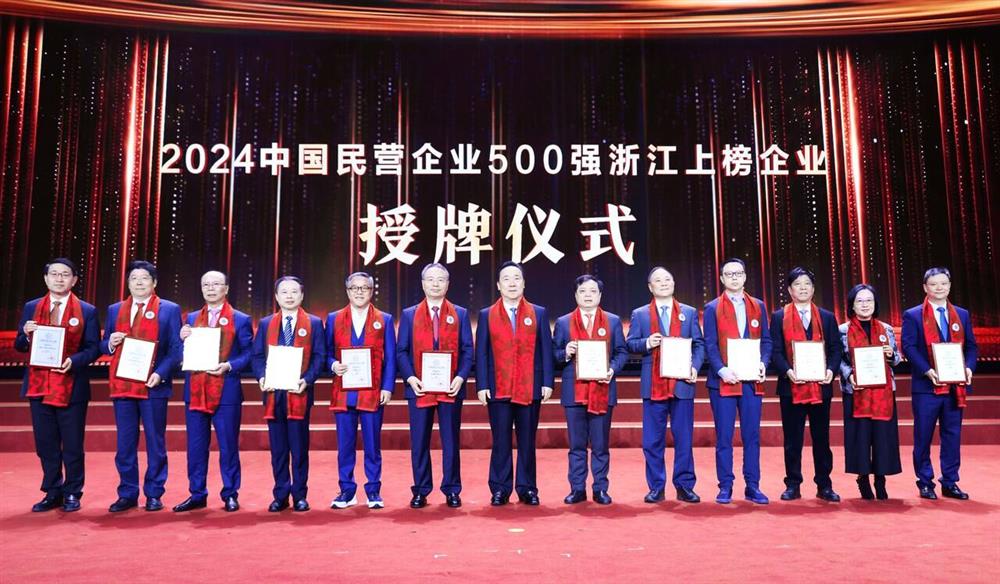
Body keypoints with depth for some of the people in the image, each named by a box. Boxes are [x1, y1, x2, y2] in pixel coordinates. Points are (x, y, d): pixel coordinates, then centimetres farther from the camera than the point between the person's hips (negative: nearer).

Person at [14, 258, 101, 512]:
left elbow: (93, 348, -2)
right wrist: (26, 335, -11)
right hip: (39, 386, 3)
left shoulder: (87, 311, 1)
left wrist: (74, 361, -20)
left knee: (72, 445, 3)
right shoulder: (31, 308, 10)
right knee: (45, 444, 10)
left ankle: (72, 494, 17)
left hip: (72, 388, -3)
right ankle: (52, 494, 23)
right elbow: (19, 346, 11)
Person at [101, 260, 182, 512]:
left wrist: (160, 373, -16)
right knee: (125, 444, 8)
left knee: (155, 443, 4)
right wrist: (110, 343, -7)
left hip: (153, 385, -3)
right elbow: (105, 347, 17)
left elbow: (176, 348, -3)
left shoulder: (169, 309, 2)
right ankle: (127, 494, 18)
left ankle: (153, 495, 13)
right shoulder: (115, 310, 14)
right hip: (122, 385, 3)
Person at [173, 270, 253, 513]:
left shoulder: (241, 320, 3)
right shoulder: (191, 318, 15)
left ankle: (230, 495, 14)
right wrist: (183, 339, -6)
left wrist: (228, 366, -17)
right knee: (195, 446, 8)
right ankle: (197, 495, 20)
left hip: (226, 391, -3)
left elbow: (248, 354, -2)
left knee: (228, 446, 3)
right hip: (195, 391, 4)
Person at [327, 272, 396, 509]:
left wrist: (387, 387, -5)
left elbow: (390, 358, 3)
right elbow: (326, 353, 10)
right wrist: (333, 365, -11)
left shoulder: (384, 320, 7)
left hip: (373, 392, -1)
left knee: (372, 444, 4)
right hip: (343, 392, 1)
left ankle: (373, 491, 15)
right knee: (345, 444, 5)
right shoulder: (333, 319, 10)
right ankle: (347, 490, 17)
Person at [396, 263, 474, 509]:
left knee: (451, 442, 5)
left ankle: (452, 491, 16)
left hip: (451, 388, 0)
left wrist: (460, 377, -10)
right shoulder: (409, 315, 9)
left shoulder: (460, 314, 8)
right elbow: (401, 351, 5)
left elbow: (467, 350, 4)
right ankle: (420, 491, 16)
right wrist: (410, 378, -10)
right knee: (419, 443, 5)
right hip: (419, 388, 0)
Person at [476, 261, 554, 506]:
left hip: (530, 389, 0)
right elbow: (481, 353, 3)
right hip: (498, 389, 0)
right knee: (501, 442, 4)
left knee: (527, 442, 7)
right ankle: (500, 490, 13)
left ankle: (527, 489, 17)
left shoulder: (539, 314, 8)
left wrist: (547, 382, -3)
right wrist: (482, 385, -5)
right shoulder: (486, 315, 7)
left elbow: (546, 350, 5)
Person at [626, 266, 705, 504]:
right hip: (653, 385, 0)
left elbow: (699, 344, 8)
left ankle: (684, 486, 15)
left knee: (684, 438, 4)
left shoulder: (689, 312, 12)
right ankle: (656, 487, 13)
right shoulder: (639, 314, 10)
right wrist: (646, 343, -16)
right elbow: (631, 344, 4)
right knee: (652, 440, 3)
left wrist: (695, 367, -7)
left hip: (682, 384, 1)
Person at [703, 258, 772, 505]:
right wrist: (721, 370, -17)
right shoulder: (713, 308, 4)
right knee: (724, 436, 2)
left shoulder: (758, 306, 12)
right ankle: (725, 487, 10)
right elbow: (710, 344, -3)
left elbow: (766, 340, 10)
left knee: (752, 435, 6)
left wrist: (763, 363, -8)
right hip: (723, 380, -2)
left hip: (752, 380, 3)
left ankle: (752, 486, 15)